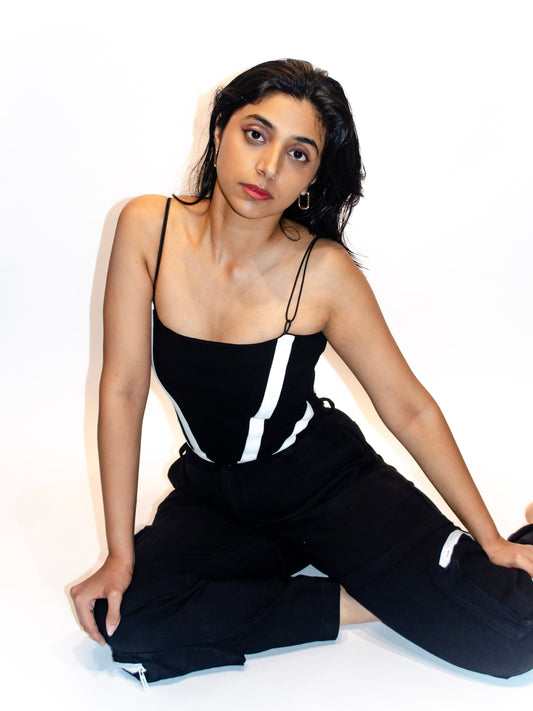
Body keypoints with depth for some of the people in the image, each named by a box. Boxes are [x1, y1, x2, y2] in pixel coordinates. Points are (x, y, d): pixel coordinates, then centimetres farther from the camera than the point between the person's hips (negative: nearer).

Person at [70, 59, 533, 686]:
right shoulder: (148, 228, -13)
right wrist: (120, 555, -13)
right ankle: (350, 602, -8)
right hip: (211, 492, 3)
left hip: (323, 482, -3)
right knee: (124, 622, -27)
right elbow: (122, 389, -11)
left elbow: (410, 409, -10)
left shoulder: (324, 271, -18)